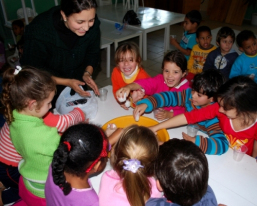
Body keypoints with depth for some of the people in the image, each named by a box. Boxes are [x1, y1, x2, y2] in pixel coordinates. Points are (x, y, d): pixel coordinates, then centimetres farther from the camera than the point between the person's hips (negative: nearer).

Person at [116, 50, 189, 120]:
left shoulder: (185, 89, -10)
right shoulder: (159, 80, -5)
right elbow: (143, 83, -22)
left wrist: (170, 114, -26)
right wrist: (129, 87, -41)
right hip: (155, 115, 1)